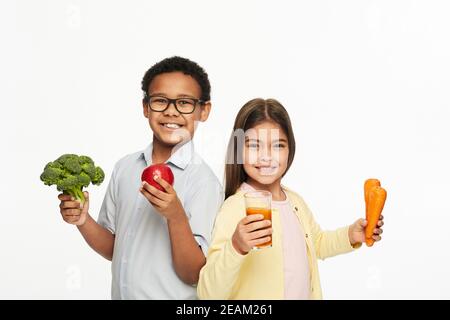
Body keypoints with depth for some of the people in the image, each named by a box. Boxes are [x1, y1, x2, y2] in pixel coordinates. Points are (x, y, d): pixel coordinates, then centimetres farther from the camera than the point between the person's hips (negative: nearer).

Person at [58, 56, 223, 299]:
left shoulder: (204, 181, -18)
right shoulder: (124, 167, -3)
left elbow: (194, 275, -19)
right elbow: (113, 249, 5)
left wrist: (175, 216, -32)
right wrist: (83, 221, -11)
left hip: (172, 296, -5)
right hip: (120, 293, 5)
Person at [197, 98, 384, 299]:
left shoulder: (296, 202, -4)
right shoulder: (235, 208, -24)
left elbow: (317, 244, 16)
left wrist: (350, 236, -1)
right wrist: (236, 248, -45)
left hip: (306, 294, 6)